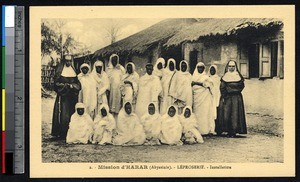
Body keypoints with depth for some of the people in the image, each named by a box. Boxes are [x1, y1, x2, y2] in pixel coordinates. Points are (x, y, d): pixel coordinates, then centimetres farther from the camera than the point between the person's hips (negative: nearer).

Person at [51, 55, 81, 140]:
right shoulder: (59, 72, 3)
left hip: (72, 97, 4)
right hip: (63, 97, -4)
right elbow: (57, 83, -5)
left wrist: (72, 86, -8)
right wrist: (66, 85, -13)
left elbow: (78, 85, 11)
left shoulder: (73, 72, 16)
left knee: (72, 114, -1)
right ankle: (62, 134, -7)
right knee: (63, 115, -9)